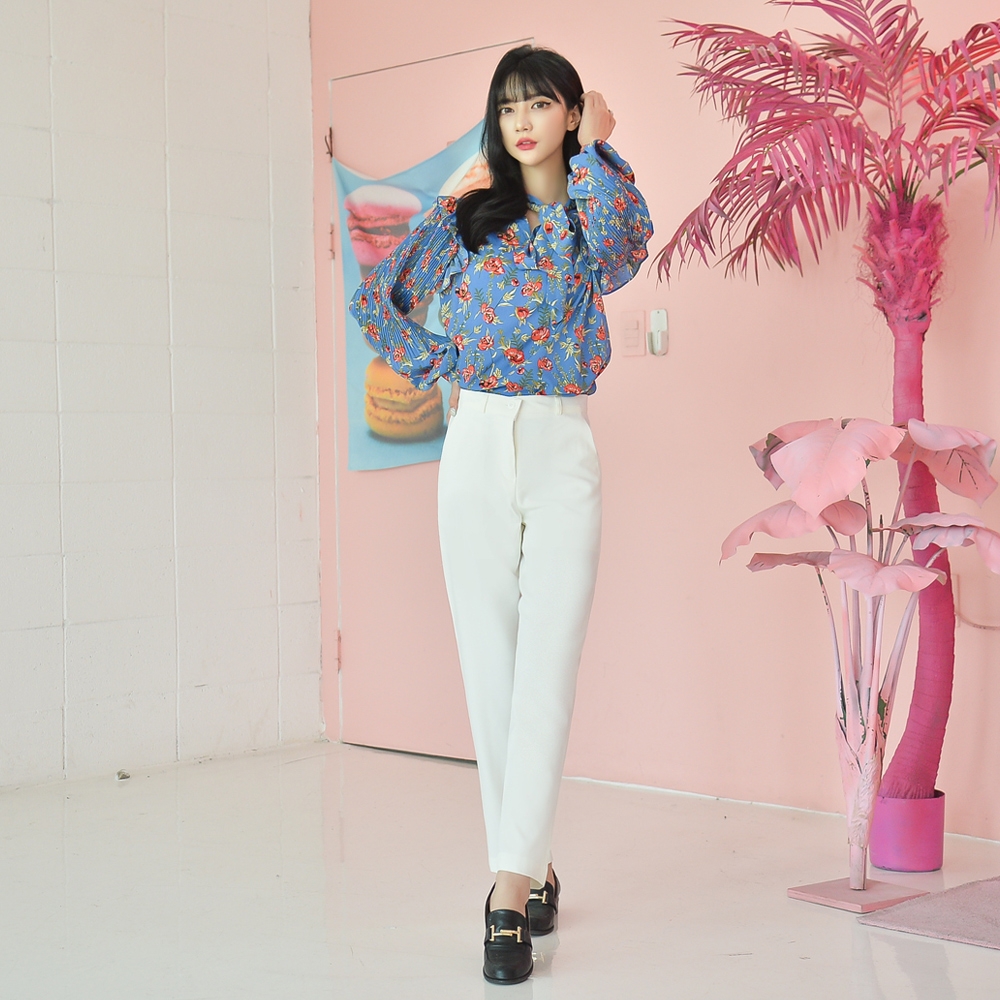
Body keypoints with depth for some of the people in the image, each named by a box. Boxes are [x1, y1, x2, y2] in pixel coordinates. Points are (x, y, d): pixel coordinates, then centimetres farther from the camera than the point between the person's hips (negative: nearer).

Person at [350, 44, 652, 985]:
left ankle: (511, 884, -12)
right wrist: (436, 366, 6)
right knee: (489, 664, 3)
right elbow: (374, 297, 14)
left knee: (546, 666, -10)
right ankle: (531, 865, 15)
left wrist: (593, 147, -11)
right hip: (476, 448, 2)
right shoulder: (463, 218, 11)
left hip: (563, 451, -2)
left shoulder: (592, 214, 7)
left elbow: (626, 243, -18)